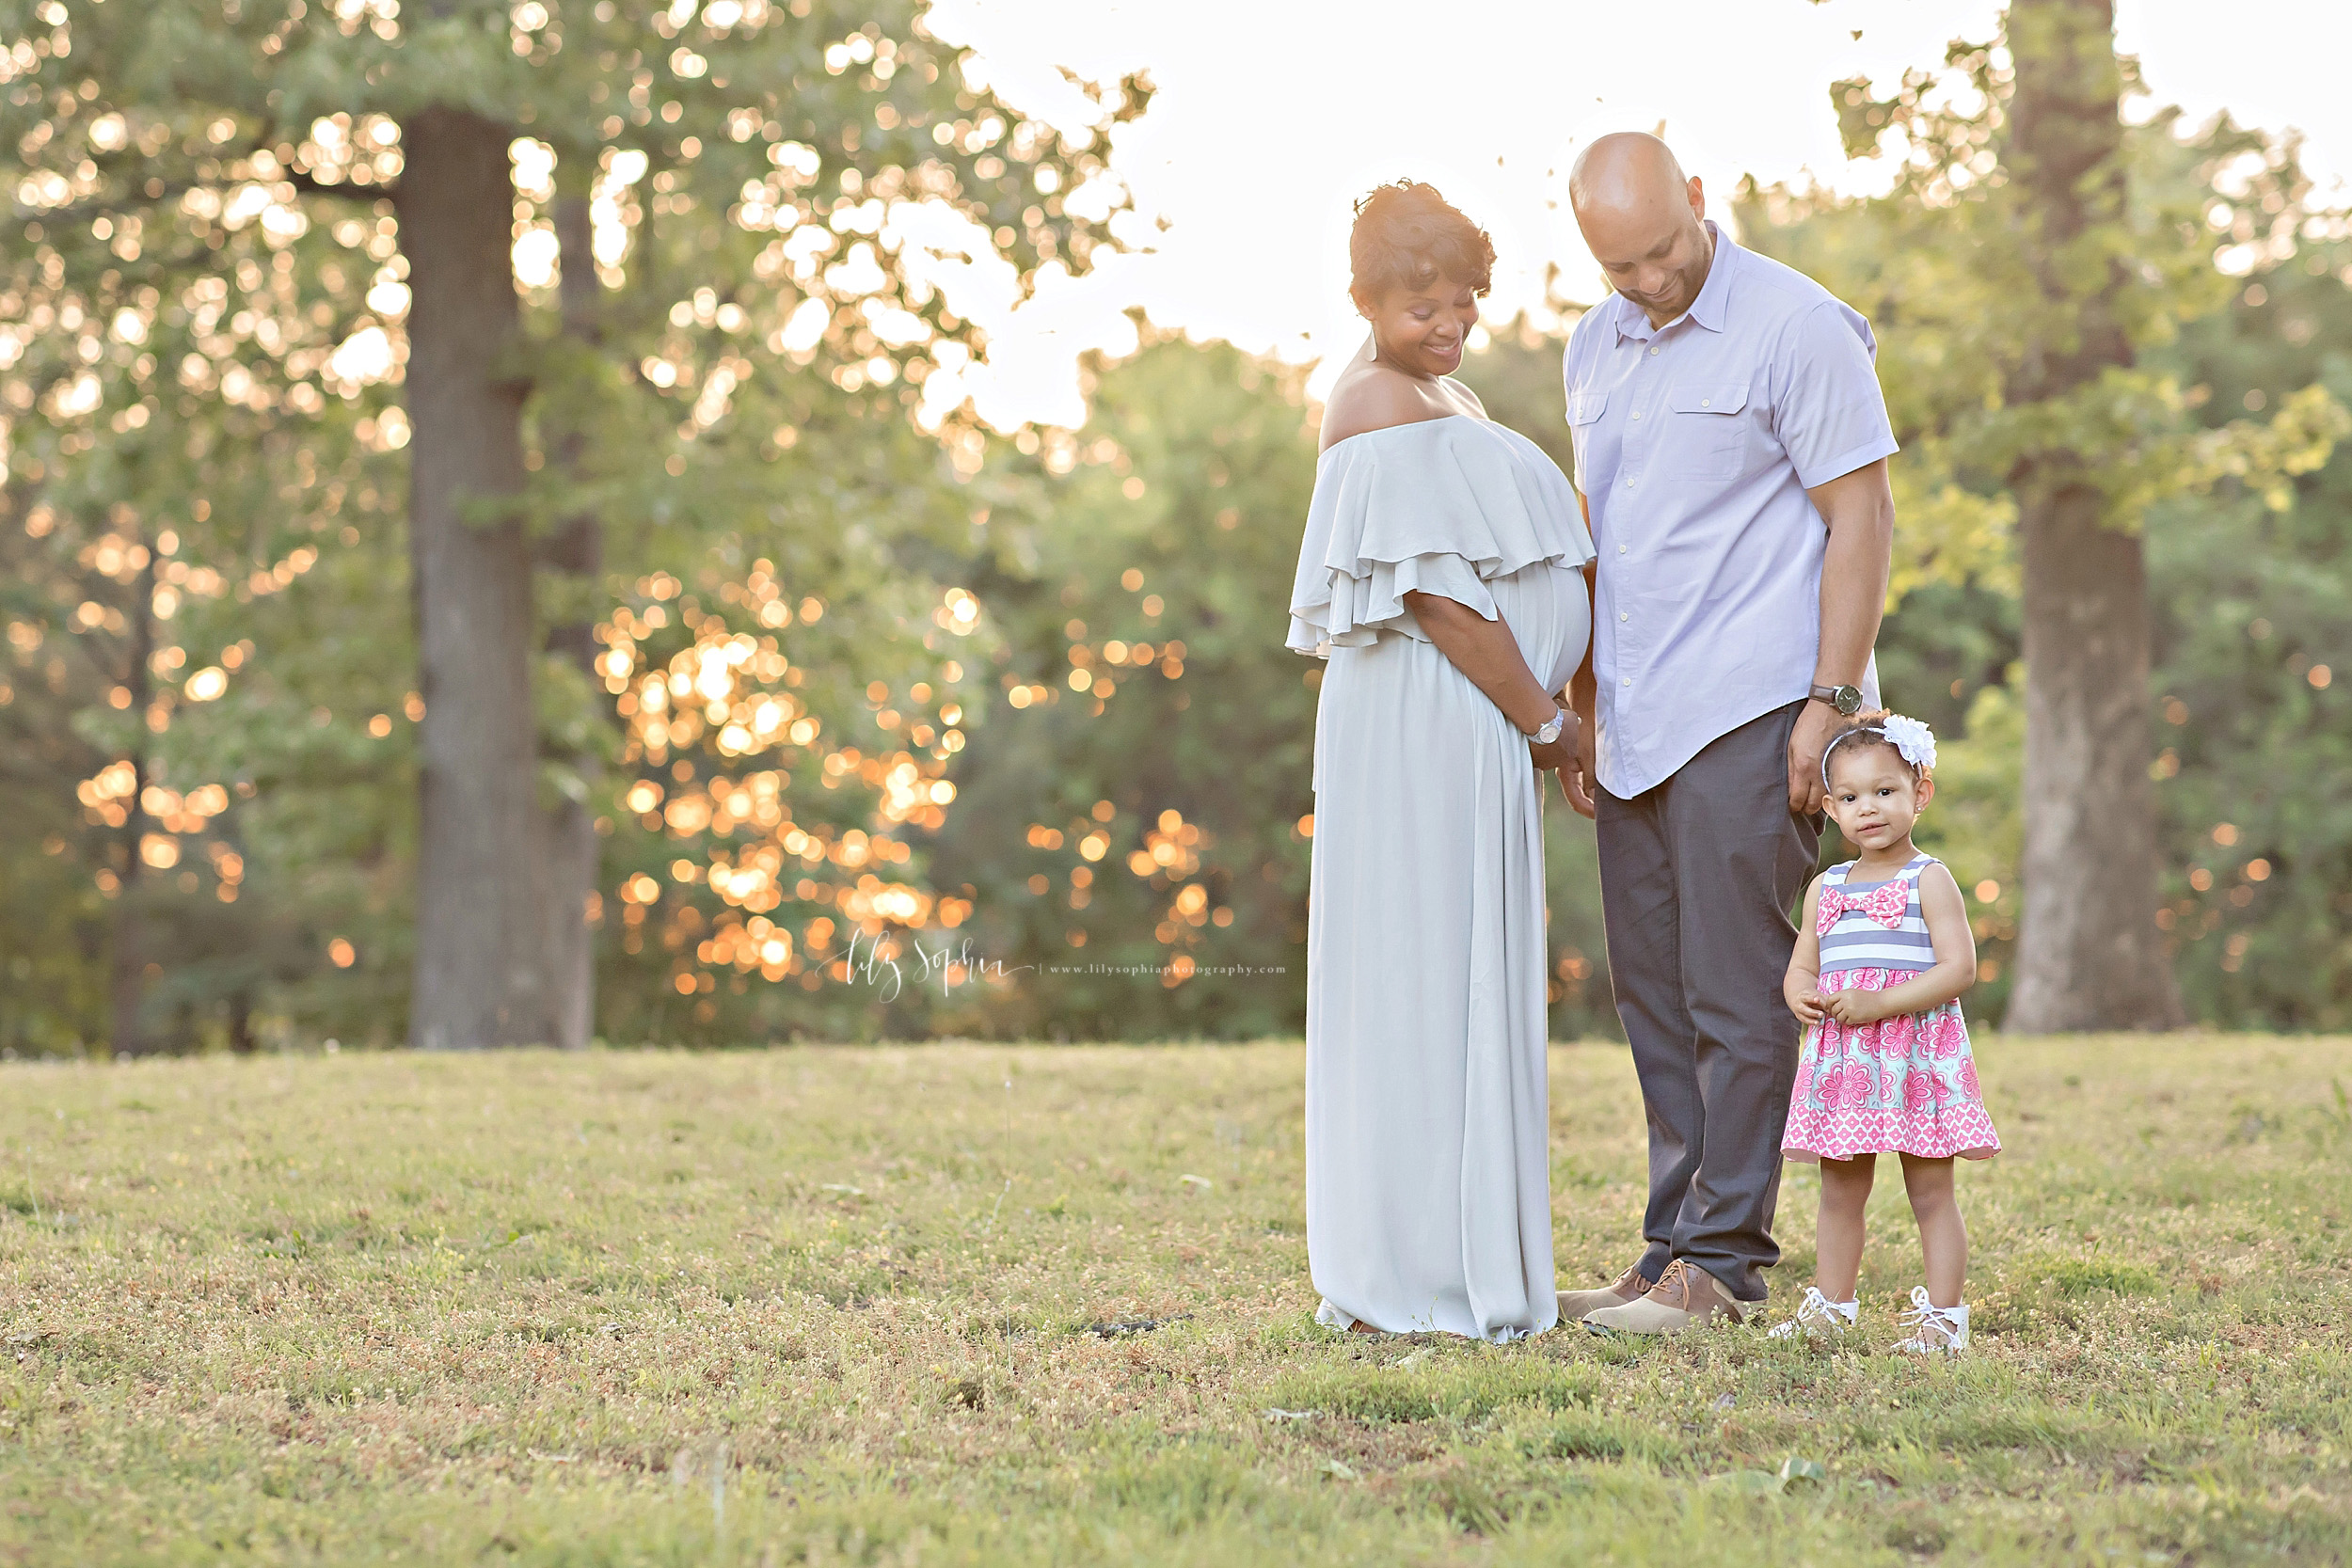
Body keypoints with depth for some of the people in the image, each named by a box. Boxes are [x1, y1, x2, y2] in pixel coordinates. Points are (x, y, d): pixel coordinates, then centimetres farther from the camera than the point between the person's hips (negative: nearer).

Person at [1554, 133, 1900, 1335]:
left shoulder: (1796, 325, -7)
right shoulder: (1596, 347, 14)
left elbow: (1859, 521, -9)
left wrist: (1831, 704, -15)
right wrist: (1586, 720, 17)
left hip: (1750, 710, -7)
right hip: (1640, 724, 7)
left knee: (1735, 996, -6)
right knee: (1655, 999, 9)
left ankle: (1723, 1261, -1)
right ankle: (1672, 1252, 15)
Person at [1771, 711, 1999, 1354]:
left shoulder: (1929, 880, -5)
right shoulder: (1826, 888, 13)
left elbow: (1959, 968, -13)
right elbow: (1801, 965, 18)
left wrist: (1880, 1002, -21)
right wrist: (1802, 995, -7)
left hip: (1917, 1057, -6)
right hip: (1841, 1060, 6)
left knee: (1931, 1192, -1)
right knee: (1840, 1192, 11)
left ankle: (1943, 1315, 1)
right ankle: (1830, 1305, 19)